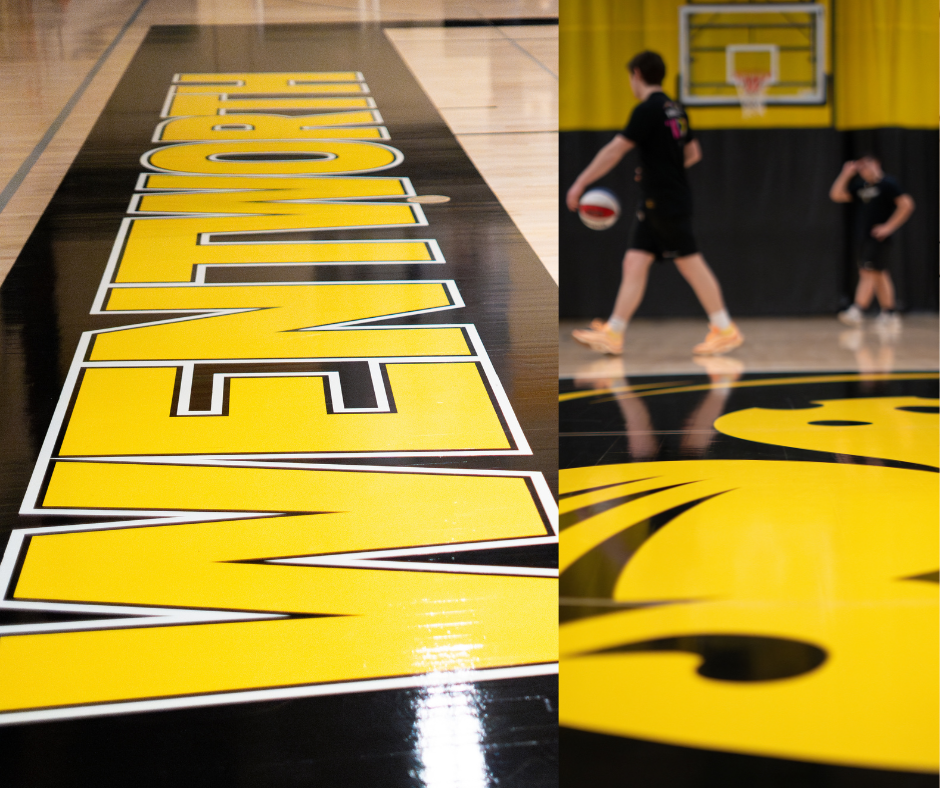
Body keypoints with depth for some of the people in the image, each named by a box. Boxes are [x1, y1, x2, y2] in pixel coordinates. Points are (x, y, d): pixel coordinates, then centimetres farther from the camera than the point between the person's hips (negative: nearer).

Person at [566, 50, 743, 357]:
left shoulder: (648, 110, -15)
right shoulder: (675, 110, 13)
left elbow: (615, 150, -17)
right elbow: (693, 153, 23)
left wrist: (581, 183, -14)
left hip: (666, 202, -9)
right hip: (654, 205, 9)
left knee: (691, 263, -3)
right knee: (634, 263, 4)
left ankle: (725, 329, 3)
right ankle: (612, 334, 0)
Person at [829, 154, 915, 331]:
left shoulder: (888, 184, -8)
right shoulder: (861, 186, 15)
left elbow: (906, 204, -14)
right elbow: (836, 195, 14)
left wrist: (889, 227, -17)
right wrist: (846, 175, 4)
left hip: (879, 237, -8)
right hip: (864, 237, 8)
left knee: (868, 272, -15)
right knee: (879, 275, 11)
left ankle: (857, 311, -22)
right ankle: (890, 314, 16)